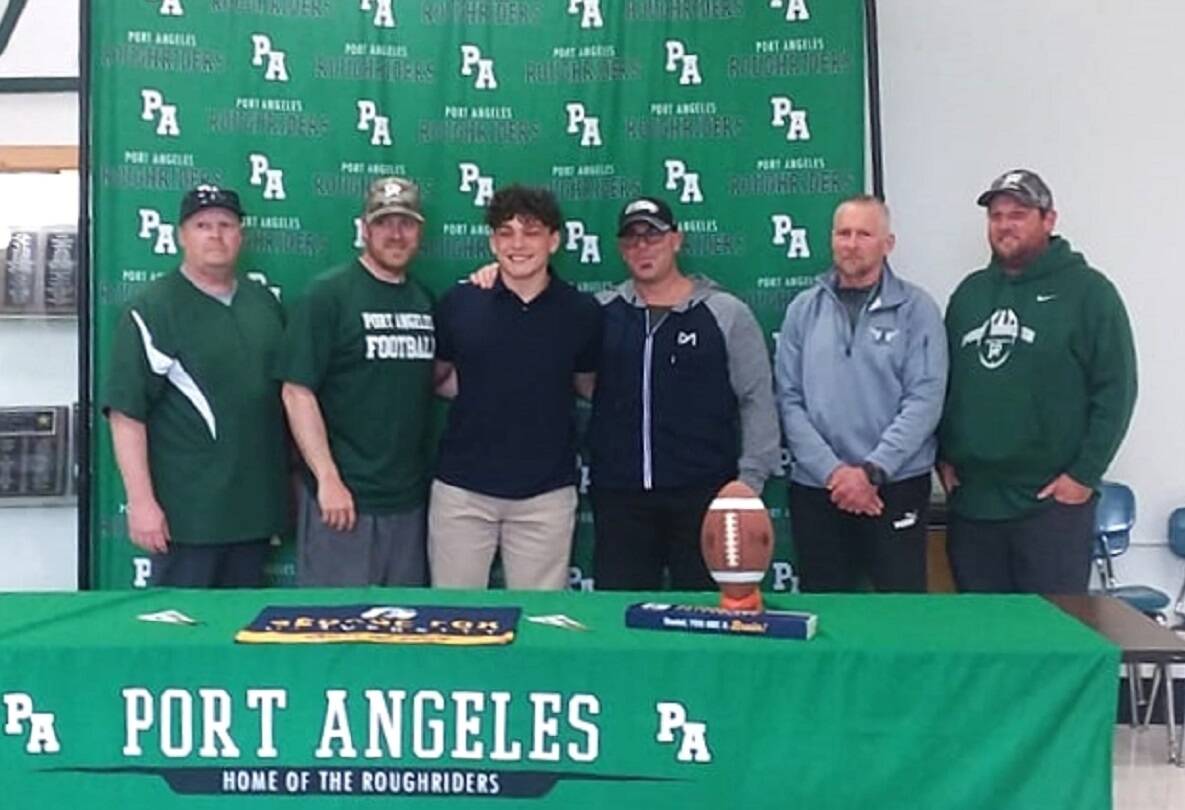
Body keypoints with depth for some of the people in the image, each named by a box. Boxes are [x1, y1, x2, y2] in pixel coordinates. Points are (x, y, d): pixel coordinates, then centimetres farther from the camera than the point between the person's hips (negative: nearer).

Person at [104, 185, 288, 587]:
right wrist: (141, 501, -17)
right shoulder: (153, 309, -7)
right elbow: (126, 413, -12)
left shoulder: (264, 302, 11)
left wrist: (290, 482, 16)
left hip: (255, 506, 6)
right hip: (188, 515, -5)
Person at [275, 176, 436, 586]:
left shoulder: (424, 300, 11)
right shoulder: (329, 294, -7)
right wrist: (328, 479, -16)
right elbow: (297, 392, -12)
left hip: (408, 497, 6)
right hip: (342, 497, -6)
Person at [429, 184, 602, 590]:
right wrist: (476, 394, 1)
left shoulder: (581, 312, -1)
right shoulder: (459, 303, 0)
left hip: (545, 492, 0)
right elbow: (434, 375, 13)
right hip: (462, 488, 0)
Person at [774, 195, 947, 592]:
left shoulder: (916, 309, 0)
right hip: (815, 489, 2)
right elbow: (789, 400, 2)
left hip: (896, 488, -2)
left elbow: (924, 400, -7)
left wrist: (871, 471, -15)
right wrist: (832, 470, -10)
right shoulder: (804, 309, 7)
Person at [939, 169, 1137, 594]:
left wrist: (1085, 474, -11)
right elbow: (943, 381, 17)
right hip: (970, 499, 5)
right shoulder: (970, 291, 14)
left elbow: (1115, 389, -7)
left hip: (1053, 499, -5)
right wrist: (944, 454, 8)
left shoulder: (1087, 291, -3)